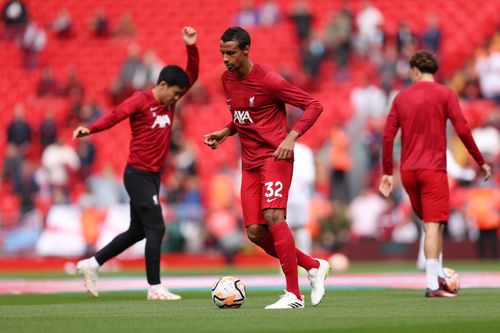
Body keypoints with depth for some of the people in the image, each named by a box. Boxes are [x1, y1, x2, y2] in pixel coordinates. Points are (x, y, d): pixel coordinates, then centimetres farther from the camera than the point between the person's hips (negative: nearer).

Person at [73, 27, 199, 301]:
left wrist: (191, 47, -4)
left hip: (152, 175, 9)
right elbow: (115, 116, -25)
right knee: (156, 228, -11)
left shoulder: (169, 101, 10)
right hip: (138, 174, -9)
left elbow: (192, 76, 10)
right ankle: (155, 287, -6)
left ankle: (92, 264, 24)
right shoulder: (140, 100, -11)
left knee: (138, 231, 14)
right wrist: (90, 129, -41)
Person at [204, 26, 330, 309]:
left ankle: (294, 295, -19)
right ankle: (314, 266, 19)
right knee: (255, 233, 0)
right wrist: (226, 133, 10)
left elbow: (314, 106, -11)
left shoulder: (269, 80, -14)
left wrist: (291, 137, -22)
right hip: (250, 163, 8)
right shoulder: (227, 79, 10)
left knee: (273, 216, -24)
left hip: (275, 156, -8)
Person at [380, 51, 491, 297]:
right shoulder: (444, 94, -2)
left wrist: (387, 173, 13)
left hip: (408, 172, 5)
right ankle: (433, 284, -14)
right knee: (434, 225, -7)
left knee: (431, 224, 17)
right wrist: (481, 162, 2)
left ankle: (437, 276, 11)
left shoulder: (402, 97, 10)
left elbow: (388, 136, 7)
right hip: (433, 170, -5)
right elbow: (462, 130, -8)